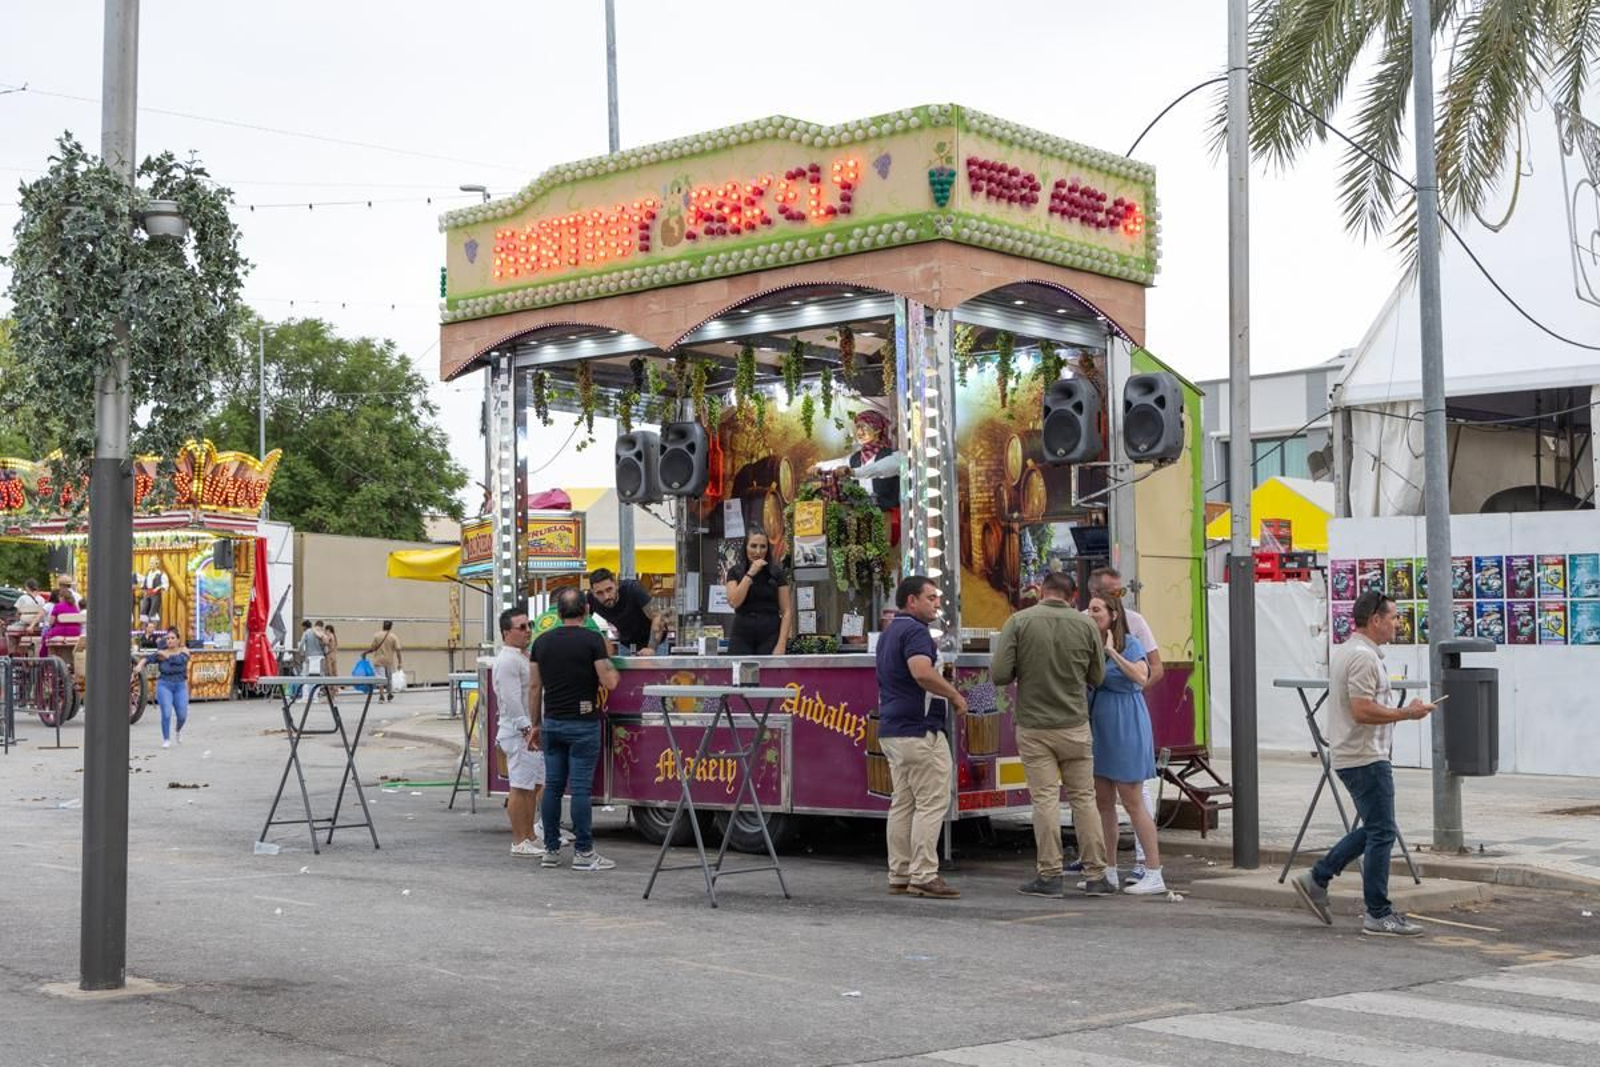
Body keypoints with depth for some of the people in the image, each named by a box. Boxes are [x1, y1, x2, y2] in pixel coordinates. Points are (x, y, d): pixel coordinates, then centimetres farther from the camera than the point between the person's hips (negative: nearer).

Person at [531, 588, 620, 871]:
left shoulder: (542, 641, 6)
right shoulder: (592, 640, -9)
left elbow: (535, 686, 9)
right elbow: (609, 683, -11)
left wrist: (536, 724, 16)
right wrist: (612, 669, 11)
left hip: (552, 722, 5)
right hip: (583, 723, -5)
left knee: (552, 786, 8)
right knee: (581, 788, -4)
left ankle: (551, 850, 11)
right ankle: (583, 852, -2)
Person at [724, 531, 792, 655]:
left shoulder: (777, 573, 3)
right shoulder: (735, 572, 6)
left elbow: (786, 611, 0)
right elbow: (734, 602, -10)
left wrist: (781, 644, -11)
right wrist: (750, 574, -12)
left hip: (770, 636, -1)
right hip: (742, 636, 1)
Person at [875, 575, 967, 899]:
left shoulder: (889, 633, 19)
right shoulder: (914, 631, -13)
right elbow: (922, 672, -29)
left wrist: (947, 693, 24)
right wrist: (955, 695, -15)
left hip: (891, 729, 10)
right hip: (920, 730, -10)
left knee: (902, 803, 11)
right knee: (932, 803, -6)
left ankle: (899, 875, 13)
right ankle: (923, 876, -8)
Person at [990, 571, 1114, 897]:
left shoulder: (1019, 622, -7)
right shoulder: (1085, 625, -1)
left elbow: (998, 675, -11)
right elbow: (1097, 677, 7)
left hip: (1033, 726, -1)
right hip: (1075, 726, 1)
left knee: (1045, 799, 2)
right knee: (1084, 797, 8)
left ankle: (1050, 875, 3)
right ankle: (1095, 875, 10)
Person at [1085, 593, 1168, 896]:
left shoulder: (1129, 643, -10)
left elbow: (1141, 677, -26)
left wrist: (1112, 651, -24)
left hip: (1125, 728, -7)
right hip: (1098, 728, 7)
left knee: (1131, 801, -5)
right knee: (1103, 801, 10)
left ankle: (1154, 874, 0)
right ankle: (1108, 872, 19)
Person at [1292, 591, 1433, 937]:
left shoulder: (1345, 651, 15)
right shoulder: (1364, 657, -19)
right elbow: (1363, 711, -26)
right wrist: (1407, 714, -17)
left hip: (1351, 756, 11)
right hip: (1365, 758, -11)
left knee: (1373, 829, 17)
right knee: (1381, 833, -5)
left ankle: (1317, 878, 18)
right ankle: (1379, 915, 0)